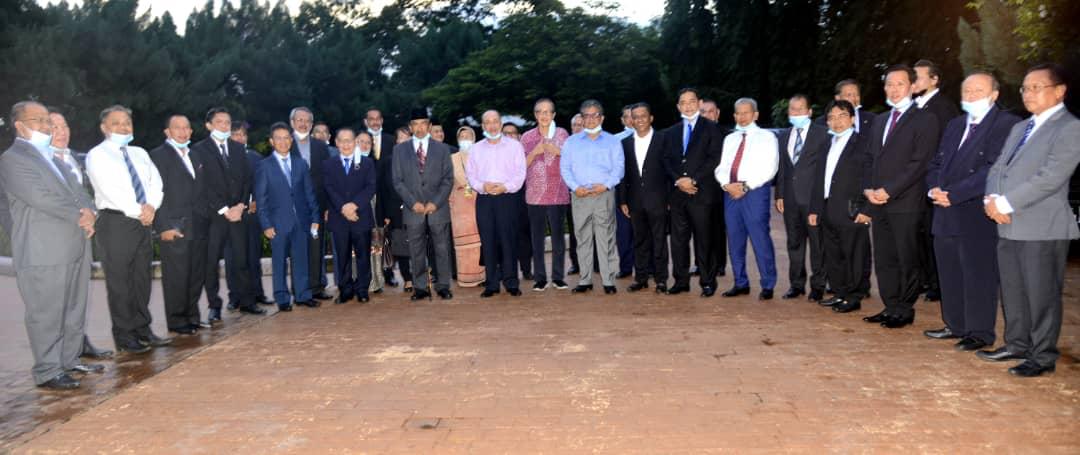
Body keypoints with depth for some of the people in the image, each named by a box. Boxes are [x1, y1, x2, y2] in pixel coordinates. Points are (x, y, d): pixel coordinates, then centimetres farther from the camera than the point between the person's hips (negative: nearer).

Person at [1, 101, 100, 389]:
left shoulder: (51, 157, 21)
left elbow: (76, 189, 15)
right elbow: (41, 197, -16)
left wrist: (88, 211, -6)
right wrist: (80, 216, -11)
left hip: (74, 246, 8)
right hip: (43, 253, -8)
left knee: (75, 310, 13)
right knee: (46, 314, -2)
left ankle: (70, 360, 24)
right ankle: (48, 372, 5)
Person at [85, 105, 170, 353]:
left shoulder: (140, 153, 16)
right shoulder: (97, 155, -4)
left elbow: (155, 181, 7)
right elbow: (109, 190, -14)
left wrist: (151, 206, -11)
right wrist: (137, 212, -13)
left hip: (143, 222, 6)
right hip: (115, 222, -6)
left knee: (142, 278, 10)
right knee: (119, 281, -1)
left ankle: (142, 329, 19)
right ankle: (124, 336, 8)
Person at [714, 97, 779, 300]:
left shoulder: (766, 137, 2)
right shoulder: (730, 139, 19)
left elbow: (769, 168, -8)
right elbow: (721, 167, 13)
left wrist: (746, 185, -15)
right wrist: (726, 184, -7)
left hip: (755, 191, -5)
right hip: (730, 191, 6)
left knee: (760, 238, -7)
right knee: (734, 239, 8)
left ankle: (768, 285, 2)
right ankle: (741, 283, 18)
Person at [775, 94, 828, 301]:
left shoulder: (822, 134, 0)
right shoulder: (783, 135, 15)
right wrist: (779, 194, 7)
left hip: (813, 197, -5)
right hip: (790, 198, 5)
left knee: (817, 242, 0)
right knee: (794, 242, 10)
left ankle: (818, 285, 9)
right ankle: (797, 284, 19)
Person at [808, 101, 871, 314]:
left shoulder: (863, 144, -3)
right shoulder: (825, 146, 18)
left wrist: (866, 210, -14)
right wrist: (814, 209, 13)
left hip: (851, 212, -7)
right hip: (828, 212, 7)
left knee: (853, 256, -1)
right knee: (832, 256, 11)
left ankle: (854, 297, 9)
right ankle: (839, 294, 22)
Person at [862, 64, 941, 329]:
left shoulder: (924, 120, -3)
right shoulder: (879, 121, 19)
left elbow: (920, 163, -12)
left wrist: (888, 190, -15)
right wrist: (869, 188, 2)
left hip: (905, 203, -6)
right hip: (879, 202, 6)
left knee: (907, 260, 1)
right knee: (883, 259, 10)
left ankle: (905, 311, 11)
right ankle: (891, 307, 19)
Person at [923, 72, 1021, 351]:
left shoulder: (1007, 124, -6)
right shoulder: (955, 125, 19)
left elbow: (994, 169, -16)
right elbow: (936, 164, 19)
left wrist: (952, 194, -18)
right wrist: (934, 189, -2)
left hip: (977, 215, -7)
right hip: (947, 215, 7)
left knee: (978, 276, -1)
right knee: (950, 274, 14)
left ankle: (980, 333, 10)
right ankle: (956, 326, 26)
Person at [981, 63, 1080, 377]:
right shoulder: (1019, 128, 19)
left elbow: (1051, 178, -18)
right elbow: (998, 168, 15)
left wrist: (1006, 203, -17)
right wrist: (992, 198, -5)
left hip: (1043, 228, -8)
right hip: (1009, 226, 8)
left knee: (1041, 295, -1)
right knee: (1012, 292, 15)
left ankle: (1043, 357, 10)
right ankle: (1017, 345, 27)